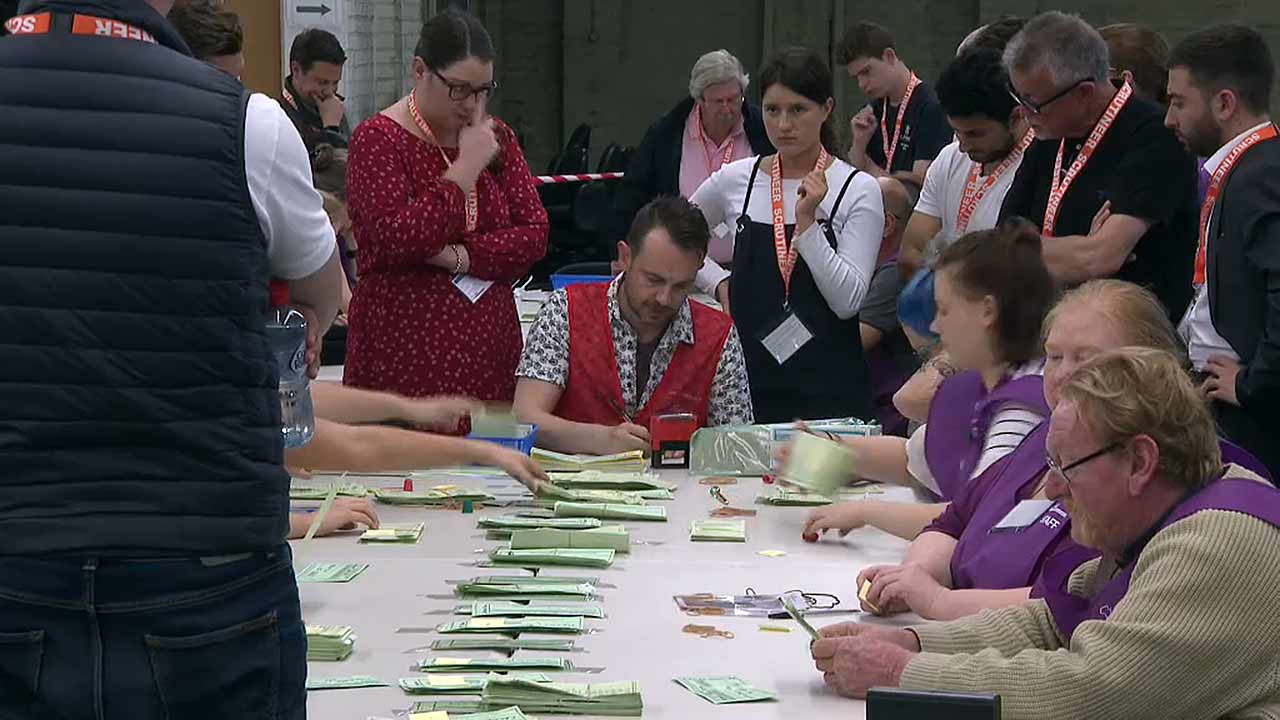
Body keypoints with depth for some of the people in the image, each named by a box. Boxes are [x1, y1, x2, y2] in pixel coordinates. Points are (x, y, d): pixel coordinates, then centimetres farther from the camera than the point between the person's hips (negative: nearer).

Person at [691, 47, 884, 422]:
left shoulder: (858, 190, -4)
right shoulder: (736, 180, 4)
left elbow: (847, 301, -11)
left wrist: (807, 222, -17)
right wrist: (718, 280, 7)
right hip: (748, 378, 3)